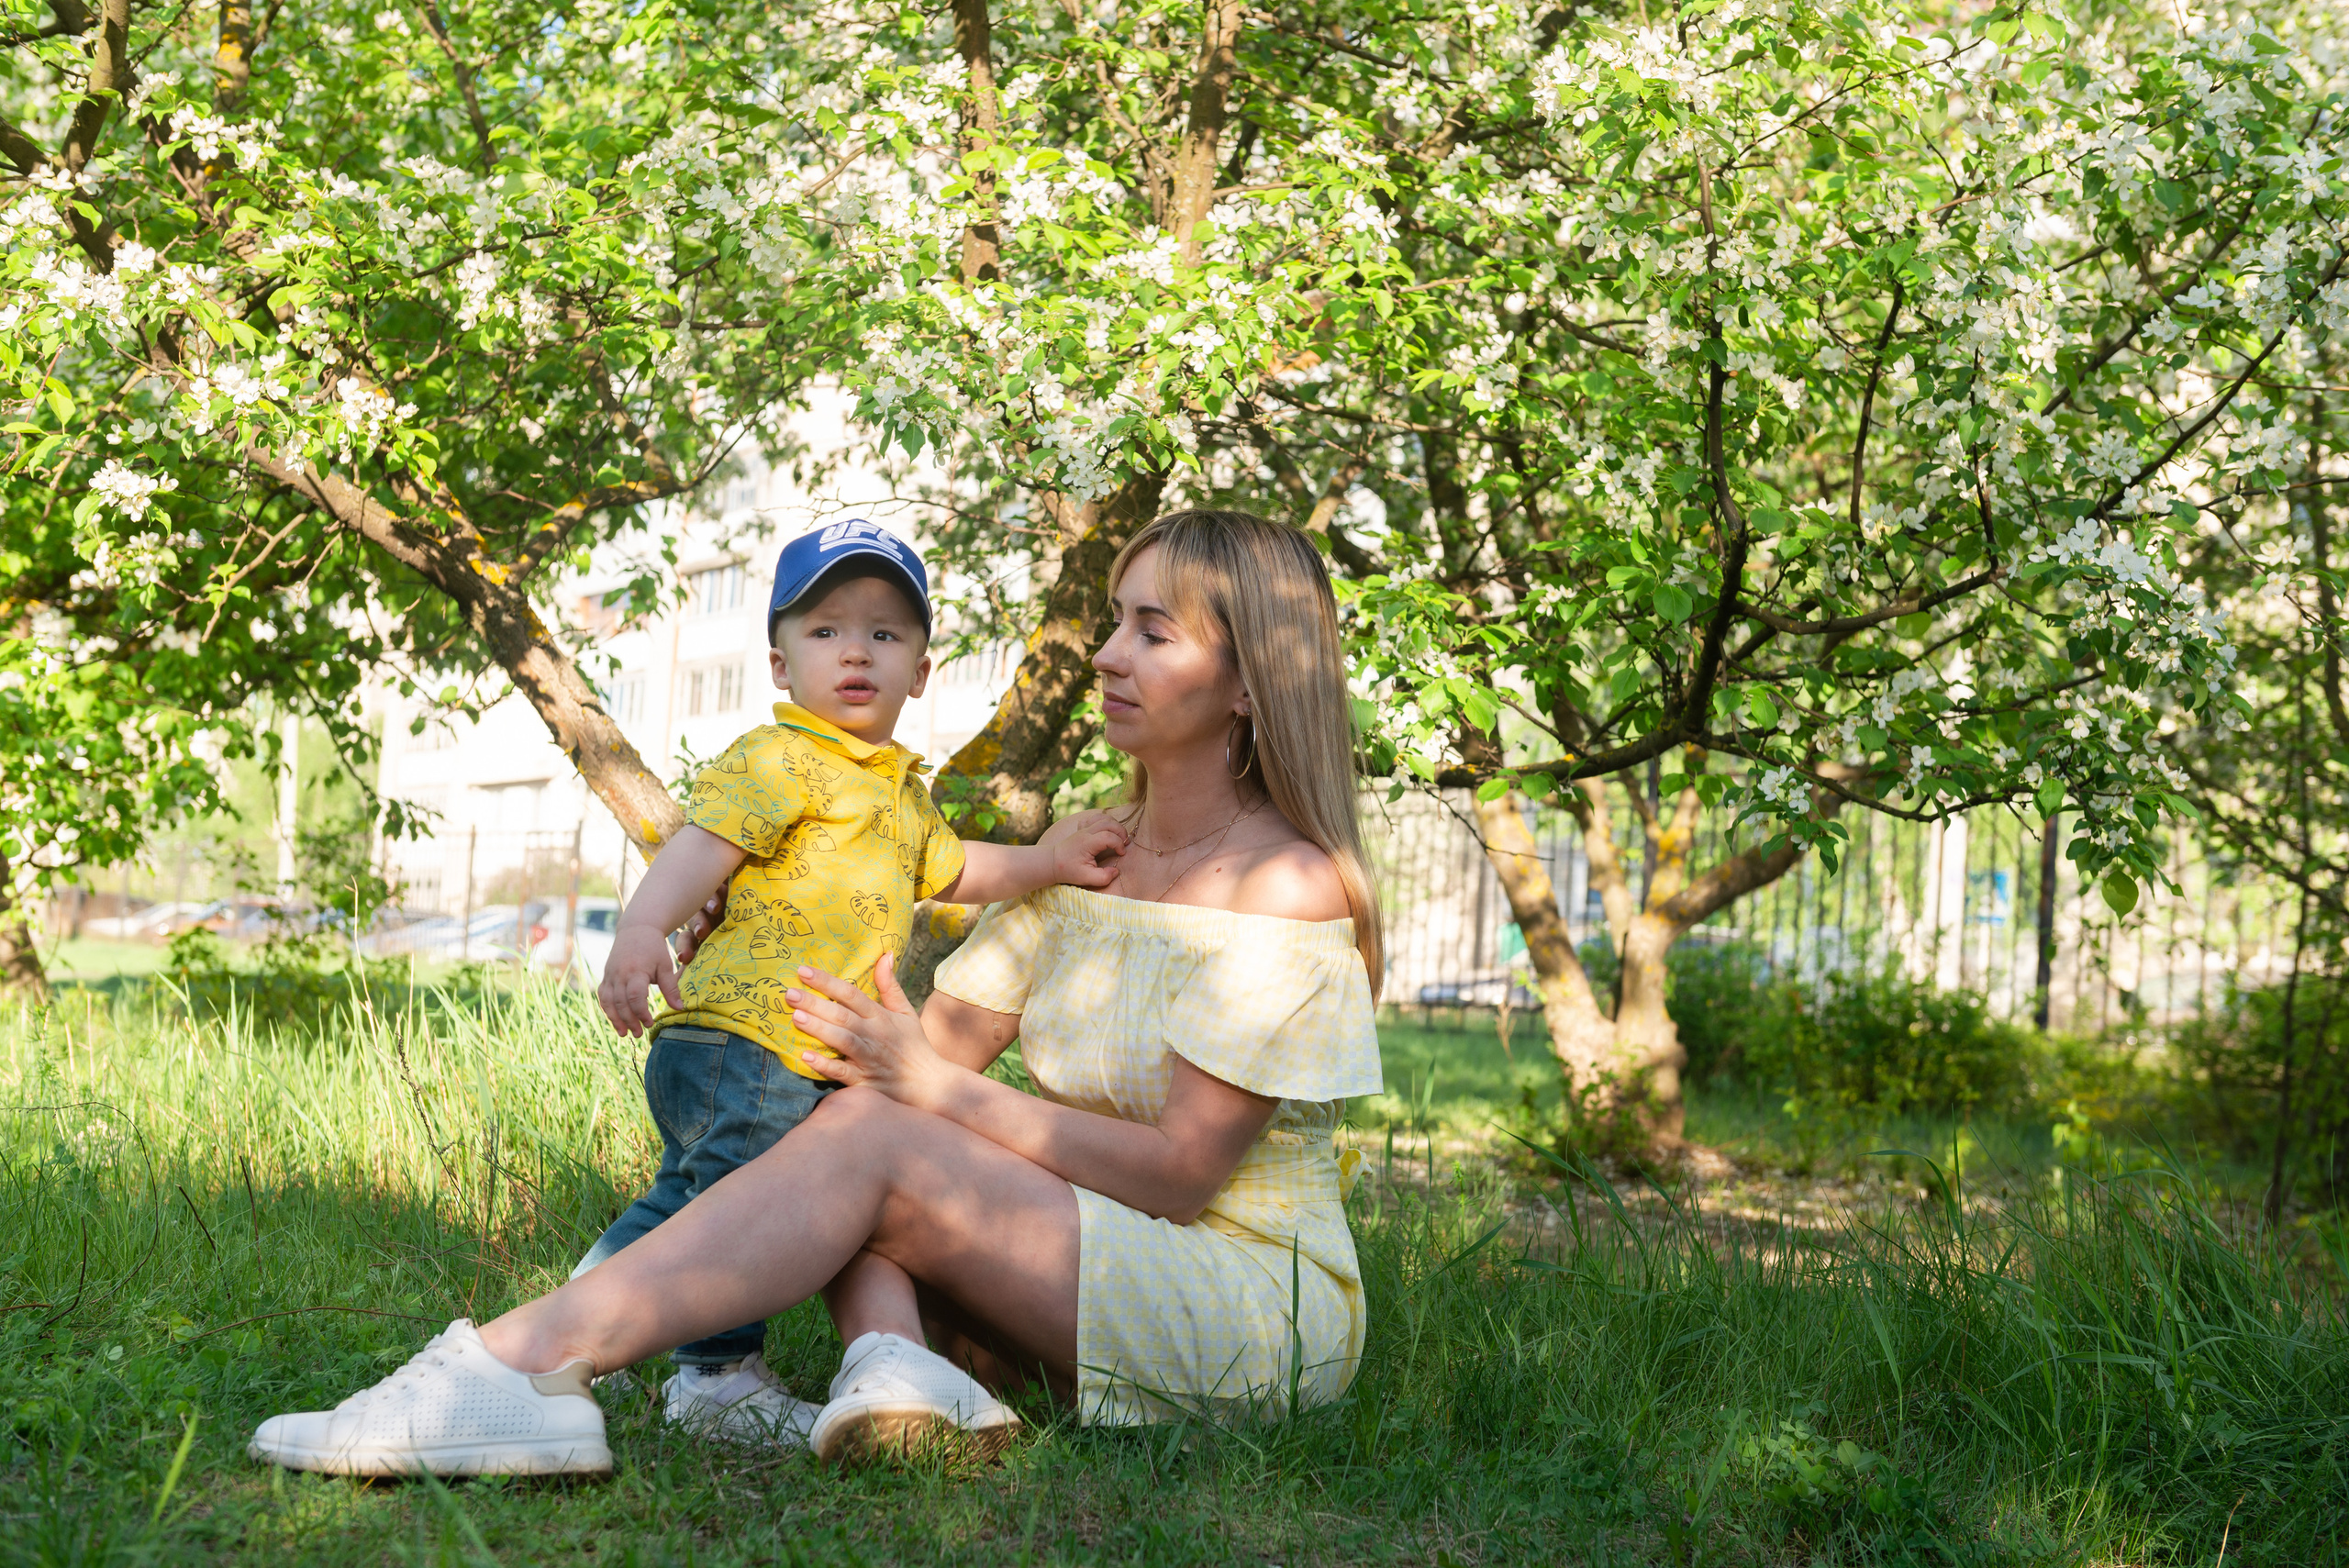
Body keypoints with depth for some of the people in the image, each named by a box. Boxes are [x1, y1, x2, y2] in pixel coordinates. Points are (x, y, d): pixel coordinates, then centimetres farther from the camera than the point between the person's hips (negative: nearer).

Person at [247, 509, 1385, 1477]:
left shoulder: (1286, 887, -12)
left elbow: (1179, 1172, -17)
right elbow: (942, 1040, 8)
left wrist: (933, 1087, -16)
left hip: (1259, 1308, -7)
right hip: (1101, 1285, 7)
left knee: (873, 1141, -24)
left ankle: (515, 1369, -34)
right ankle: (899, 1365, -37)